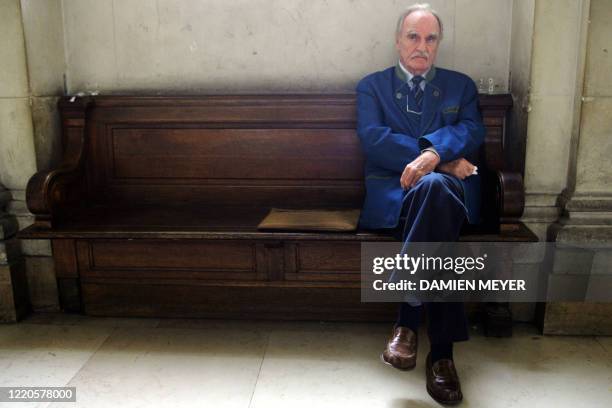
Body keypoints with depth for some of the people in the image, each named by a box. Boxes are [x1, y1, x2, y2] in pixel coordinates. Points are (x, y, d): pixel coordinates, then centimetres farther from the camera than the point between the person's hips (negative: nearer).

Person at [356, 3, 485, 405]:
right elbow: (373, 139, -4)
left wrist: (434, 153, -22)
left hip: (450, 189, 1)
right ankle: (441, 351, -31)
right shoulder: (372, 86, 15)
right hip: (393, 191, -1)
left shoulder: (461, 85, 21)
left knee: (433, 186, -38)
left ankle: (409, 321, -32)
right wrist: (444, 160, -13)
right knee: (433, 195, -38)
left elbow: (473, 131, 1)